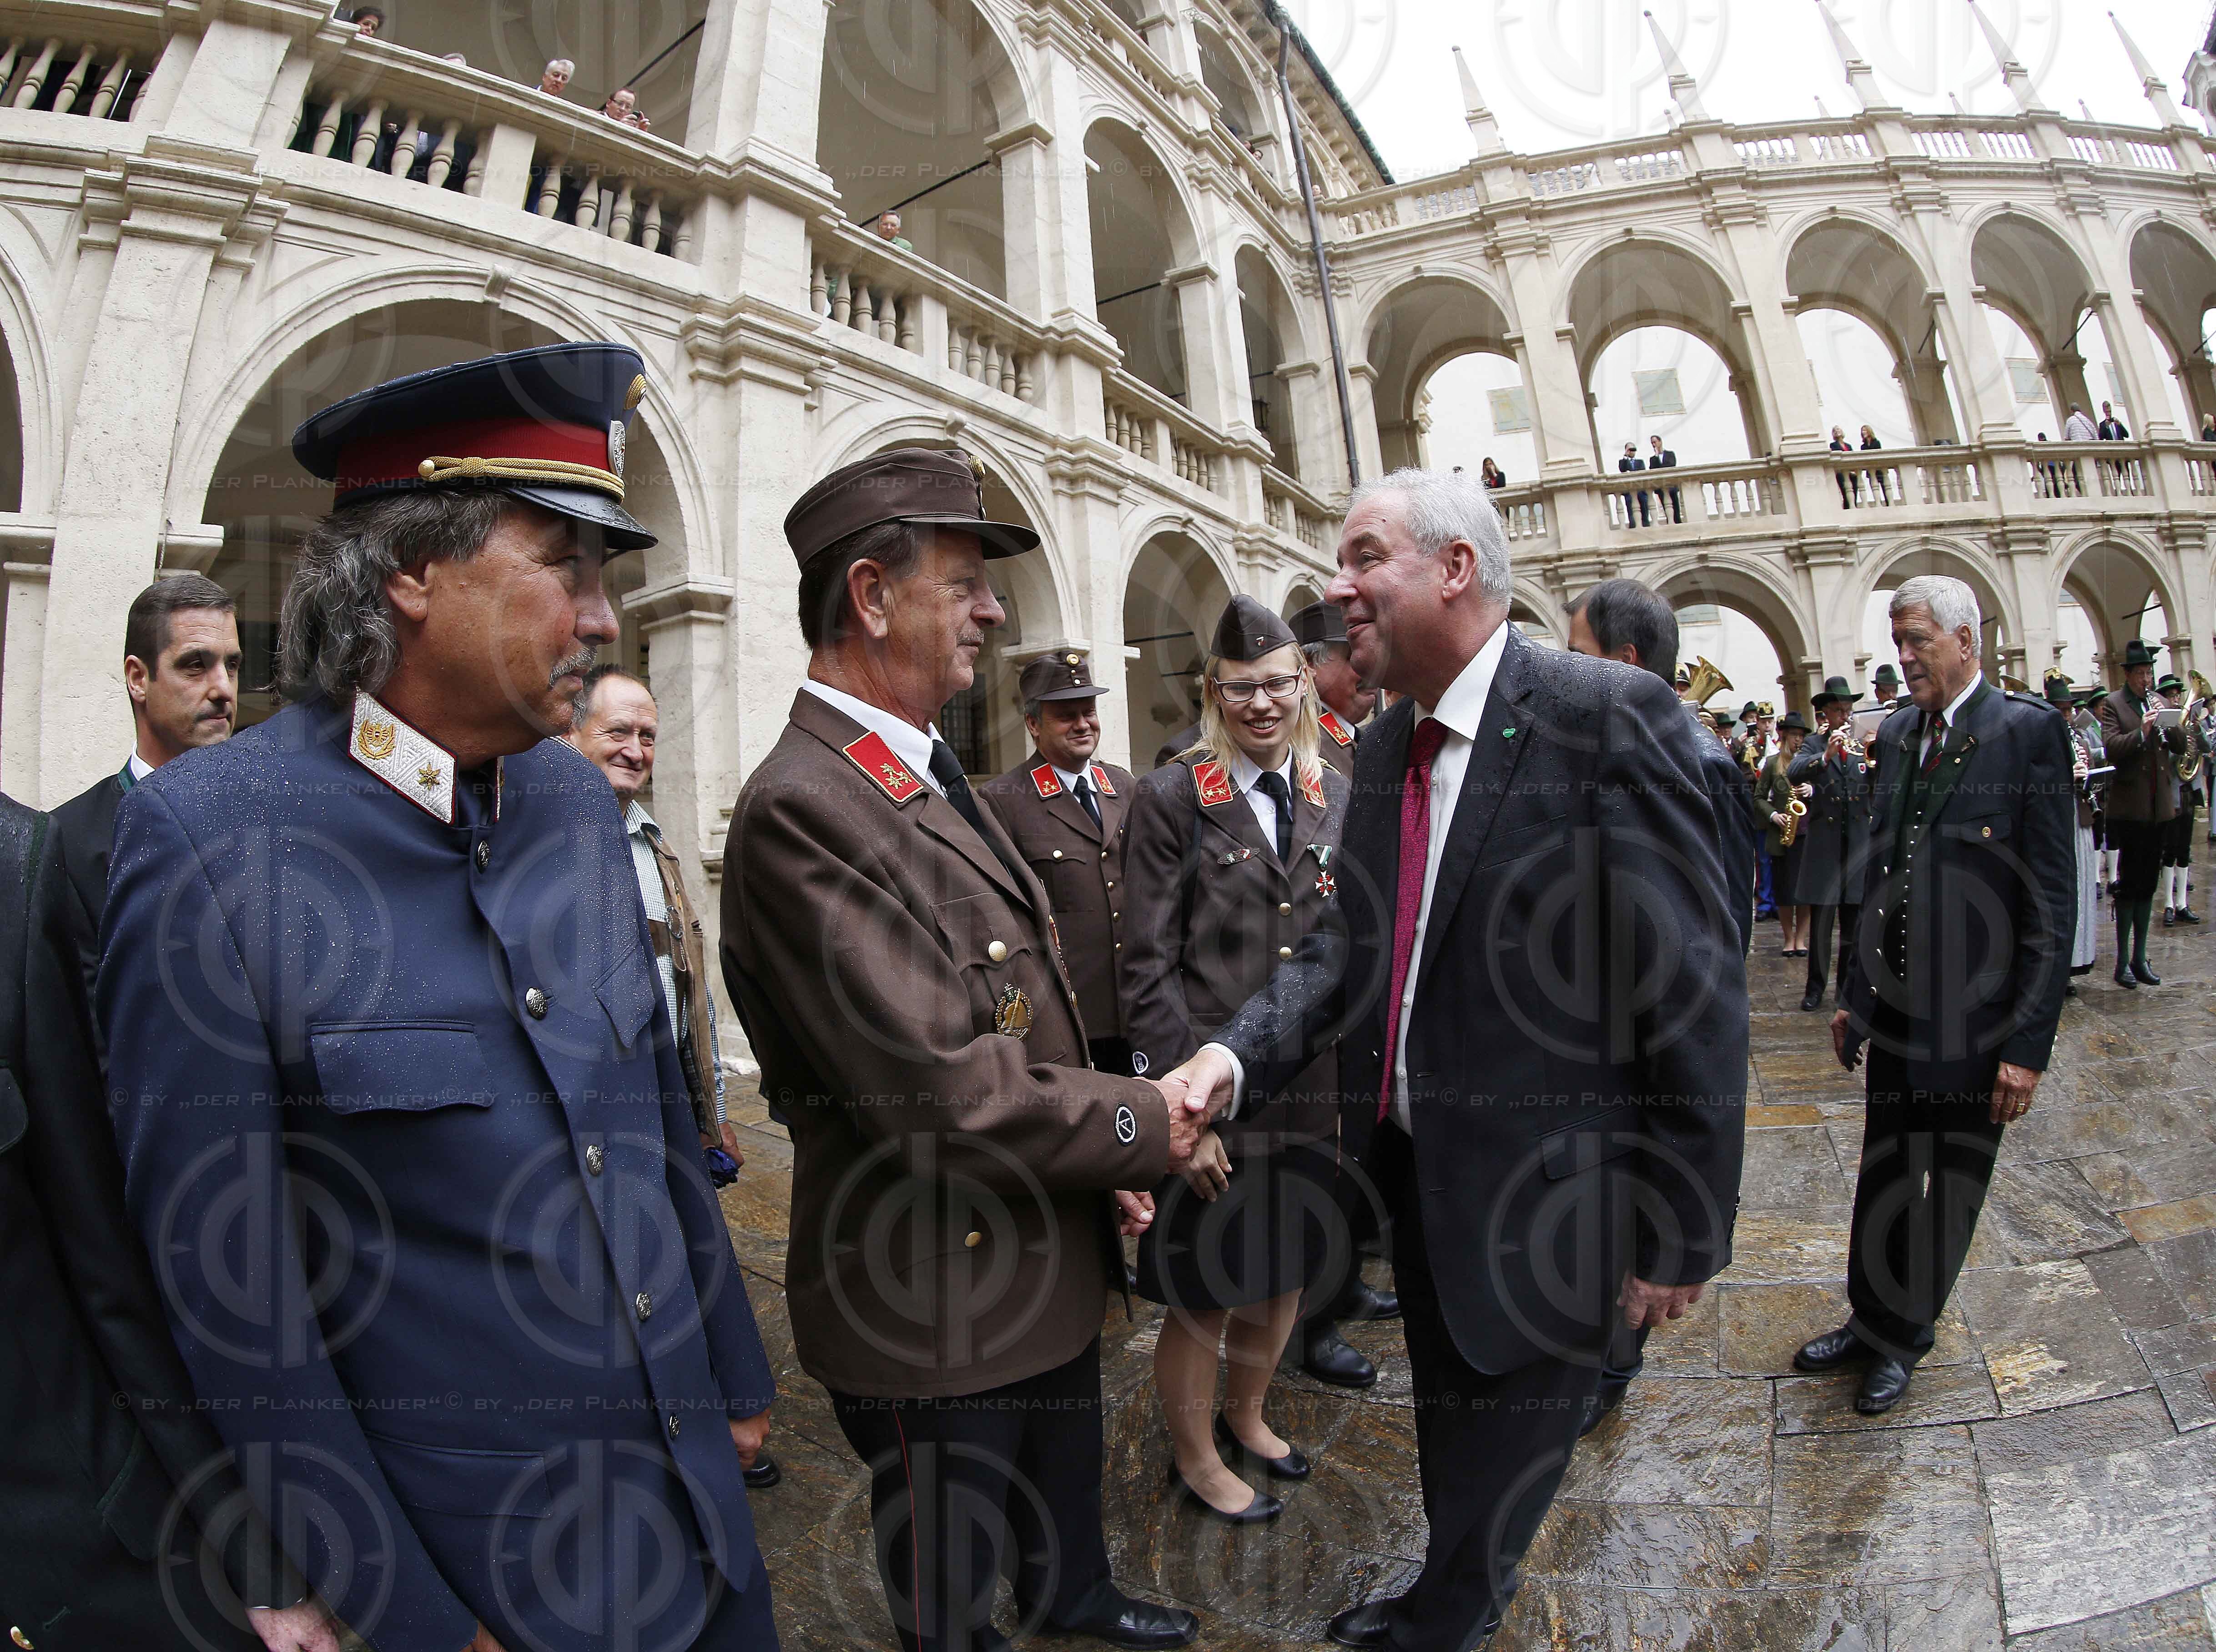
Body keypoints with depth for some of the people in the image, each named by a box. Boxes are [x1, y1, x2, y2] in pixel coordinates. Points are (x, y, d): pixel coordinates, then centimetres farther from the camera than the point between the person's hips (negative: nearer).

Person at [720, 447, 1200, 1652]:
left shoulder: (930, 776, 5)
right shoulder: (804, 808, -27)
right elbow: (944, 1090, -31)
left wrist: (1095, 1168, 4)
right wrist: (1141, 1124, -16)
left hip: (1046, 1260, 9)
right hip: (937, 1311, -9)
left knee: (1065, 1476, 34)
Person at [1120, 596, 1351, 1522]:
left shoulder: (1335, 796, 5)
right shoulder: (1172, 798, -10)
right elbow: (1147, 969, -12)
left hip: (1314, 1095, 5)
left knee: (1284, 1278, 22)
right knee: (1204, 1297, 12)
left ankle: (1246, 1418, 50)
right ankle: (1196, 1461, 39)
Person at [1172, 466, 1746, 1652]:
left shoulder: (1611, 715, -19)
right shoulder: (1384, 750, 4)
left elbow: (1694, 992, -19)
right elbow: (1346, 943, 0)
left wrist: (1683, 1231, -15)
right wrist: (1236, 1053, -17)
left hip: (1545, 1195, -6)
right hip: (1419, 1175, 7)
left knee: (1503, 1451, 17)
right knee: (1448, 1422, 28)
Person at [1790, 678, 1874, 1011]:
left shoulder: (1864, 746, 11)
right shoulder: (1813, 746, 3)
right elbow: (1793, 773, -17)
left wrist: (1875, 756, -15)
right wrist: (1827, 756, -31)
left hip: (1859, 844, 3)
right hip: (1824, 844, -2)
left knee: (1854, 921, 9)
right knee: (1821, 921, 0)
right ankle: (1816, 986, 8)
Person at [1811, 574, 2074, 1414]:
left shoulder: (2027, 729, -11)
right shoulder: (1897, 733, 7)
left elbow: (2051, 898, -12)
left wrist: (2029, 1041, -14)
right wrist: (1856, 994, 11)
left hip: (1974, 1021, -5)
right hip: (1896, 1013, 5)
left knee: (1950, 1191, 13)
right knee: (1882, 1179, 17)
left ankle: (1901, 1338, 32)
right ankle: (1871, 1321, 35)